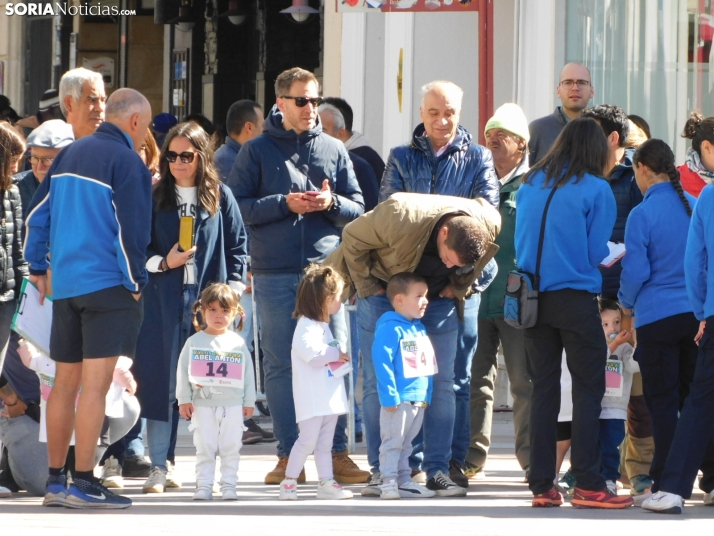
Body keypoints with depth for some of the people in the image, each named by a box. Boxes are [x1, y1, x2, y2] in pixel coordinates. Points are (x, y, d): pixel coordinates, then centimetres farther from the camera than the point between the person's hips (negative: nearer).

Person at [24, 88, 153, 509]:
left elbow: (37, 212, 16)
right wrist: (135, 283, -6)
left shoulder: (71, 154, 13)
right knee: (96, 384, -8)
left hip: (64, 284, 8)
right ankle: (84, 484, -12)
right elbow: (131, 230, -17)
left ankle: (55, 480, 17)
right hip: (109, 284, -7)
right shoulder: (127, 163, -11)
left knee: (65, 383, 13)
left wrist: (38, 267, 22)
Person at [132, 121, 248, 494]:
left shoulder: (220, 198, 7)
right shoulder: (155, 198, 8)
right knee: (160, 381, -2)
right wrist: (163, 262, -8)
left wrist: (234, 286, -1)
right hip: (164, 302, 1)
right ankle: (159, 467, 2)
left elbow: (237, 247, 8)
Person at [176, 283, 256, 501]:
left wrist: (249, 401, 6)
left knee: (231, 448, 2)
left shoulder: (238, 343, 5)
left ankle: (228, 486, 8)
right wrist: (184, 399, -2)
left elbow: (248, 374, 9)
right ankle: (203, 486, 4)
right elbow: (183, 372, 3)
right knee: (204, 448, 1)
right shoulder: (194, 342, 2)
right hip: (203, 405, -1)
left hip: (233, 405, 1)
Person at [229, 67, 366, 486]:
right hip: (275, 274, -1)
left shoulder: (334, 150, 12)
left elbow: (358, 209, 12)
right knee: (281, 365, 1)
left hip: (325, 267, 1)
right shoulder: (257, 151, 5)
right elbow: (237, 207, -1)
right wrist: (285, 204, -11)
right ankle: (289, 455, 6)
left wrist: (331, 203, -9)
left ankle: (337, 454, 2)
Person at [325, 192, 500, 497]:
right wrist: (370, 289, -16)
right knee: (377, 384, -4)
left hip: (439, 298, 3)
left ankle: (437, 470, 2)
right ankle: (380, 470, 1)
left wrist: (459, 288, -4)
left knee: (441, 384, -3)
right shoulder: (400, 217, -36)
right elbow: (352, 240, -18)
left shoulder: (489, 227, -24)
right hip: (385, 292, -3)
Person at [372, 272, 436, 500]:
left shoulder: (420, 329, 14)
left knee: (406, 443, 15)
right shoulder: (390, 328, -14)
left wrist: (427, 394, 15)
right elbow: (382, 361, -20)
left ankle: (404, 481, 20)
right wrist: (389, 396, -23)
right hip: (398, 400, -8)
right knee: (392, 442, -4)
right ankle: (389, 482, -2)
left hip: (418, 400, 8)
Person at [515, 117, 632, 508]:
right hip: (575, 297, -5)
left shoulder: (530, 185, 8)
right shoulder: (596, 189, -6)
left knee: (543, 389, 9)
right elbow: (598, 252, -5)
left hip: (533, 296, 5)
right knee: (588, 390, 0)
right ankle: (587, 484, -5)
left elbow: (519, 242, 13)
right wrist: (617, 252, 16)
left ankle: (541, 486, 8)